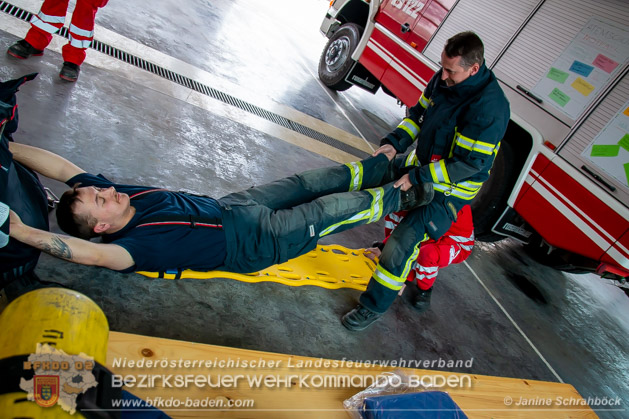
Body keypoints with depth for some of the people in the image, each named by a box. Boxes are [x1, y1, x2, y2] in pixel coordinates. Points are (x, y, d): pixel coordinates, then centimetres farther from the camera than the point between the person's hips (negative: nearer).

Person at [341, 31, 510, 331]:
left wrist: (418, 177, -29)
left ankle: (373, 307, 3)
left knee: (402, 245, -16)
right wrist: (395, 141, -8)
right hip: (421, 163, 9)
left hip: (449, 189, -9)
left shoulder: (489, 107, -30)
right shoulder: (443, 80, -7)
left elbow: (470, 163, -29)